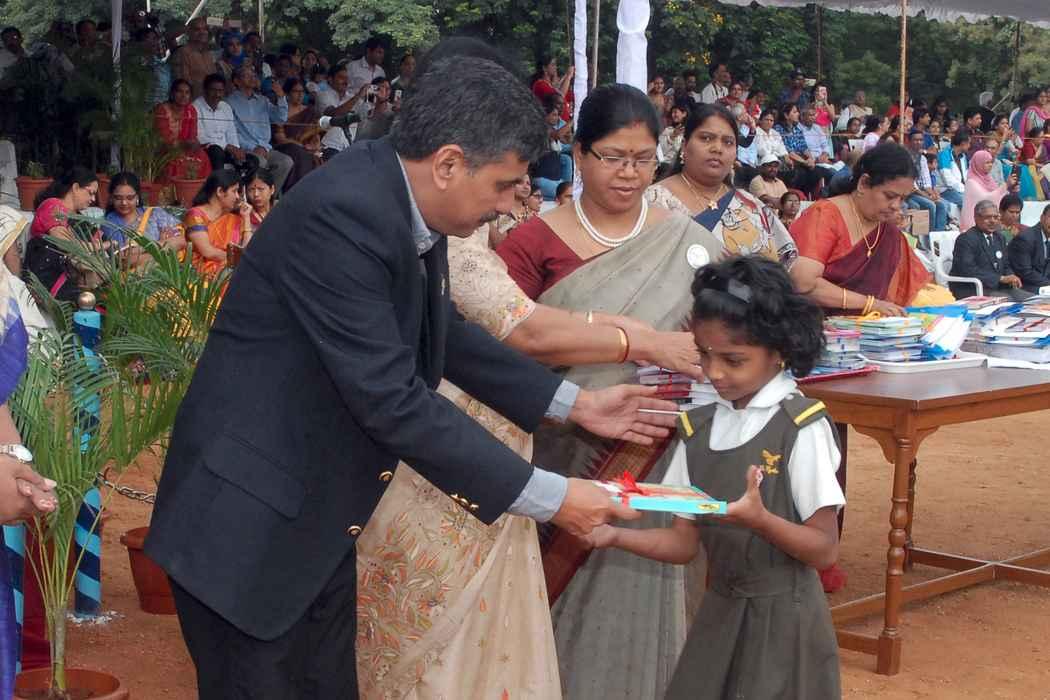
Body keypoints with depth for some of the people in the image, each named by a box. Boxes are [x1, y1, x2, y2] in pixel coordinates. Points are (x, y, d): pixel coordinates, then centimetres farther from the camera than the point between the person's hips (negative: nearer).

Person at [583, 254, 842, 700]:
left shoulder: (802, 427, -13)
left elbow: (825, 550, -13)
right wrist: (615, 536, -12)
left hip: (781, 618, -5)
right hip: (719, 613, 5)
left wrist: (759, 519, -29)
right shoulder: (697, 427, 3)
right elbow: (685, 543, 4)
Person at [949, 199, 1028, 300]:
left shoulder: (1000, 238, 18)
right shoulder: (966, 239, -9)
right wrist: (1001, 278, -21)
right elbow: (968, 270, -21)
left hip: (998, 288, 8)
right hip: (972, 291, -8)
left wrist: (1011, 278, -5)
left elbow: (1006, 267, 21)